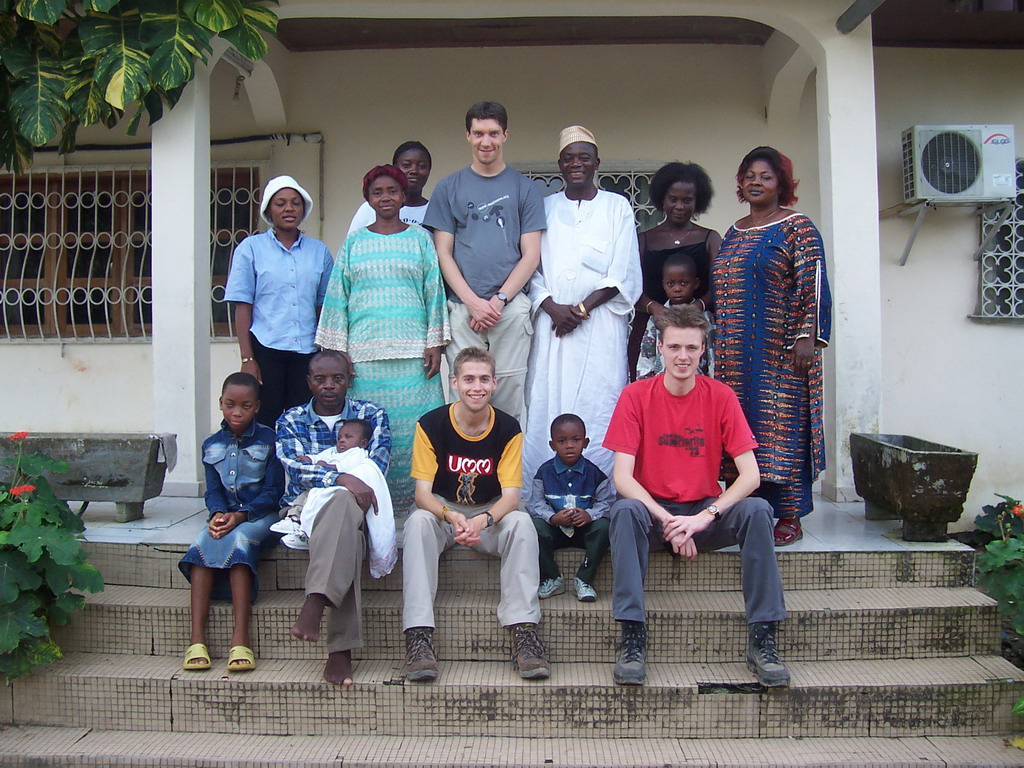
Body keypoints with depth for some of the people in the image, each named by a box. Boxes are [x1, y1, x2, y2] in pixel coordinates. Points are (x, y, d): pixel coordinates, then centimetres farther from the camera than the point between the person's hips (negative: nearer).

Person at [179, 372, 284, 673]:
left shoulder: (268, 440, 0)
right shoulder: (212, 445, 13)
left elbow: (274, 490, -5)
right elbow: (213, 490, 8)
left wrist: (240, 515, -19)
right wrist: (218, 514, -16)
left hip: (260, 514, -4)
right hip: (226, 515, 4)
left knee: (239, 540, -34)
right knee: (202, 544, -28)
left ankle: (240, 641, -39)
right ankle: (196, 640, -32)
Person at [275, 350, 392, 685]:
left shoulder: (372, 415, 13)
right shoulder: (291, 420, 13)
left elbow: (377, 466, -2)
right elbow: (295, 466, -8)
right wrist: (341, 478, -27)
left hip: (353, 505, 0)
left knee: (343, 503, -41)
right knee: (347, 536, -38)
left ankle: (316, 603, -47)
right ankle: (341, 649, -46)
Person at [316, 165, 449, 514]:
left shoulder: (420, 238, 11)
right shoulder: (354, 242, 13)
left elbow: (434, 292, 8)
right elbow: (337, 297, 11)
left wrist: (435, 344, -1)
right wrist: (336, 351, 3)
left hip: (413, 352, 0)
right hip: (365, 351, 1)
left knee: (413, 425, -3)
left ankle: (412, 498, 5)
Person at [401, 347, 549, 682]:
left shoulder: (508, 429, -9)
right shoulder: (431, 425, -11)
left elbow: (511, 495, -14)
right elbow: (422, 493, -15)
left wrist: (482, 521, -37)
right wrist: (451, 517, -38)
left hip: (491, 514, 1)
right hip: (443, 510, 0)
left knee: (521, 522, -31)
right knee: (418, 521, -33)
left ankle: (524, 629, -33)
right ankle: (419, 635, -37)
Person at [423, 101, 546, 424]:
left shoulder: (525, 188, 10)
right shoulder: (449, 188, 12)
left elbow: (531, 255, 6)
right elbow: (443, 253, 7)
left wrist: (499, 299, -6)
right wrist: (473, 302, -6)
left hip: (511, 307, 0)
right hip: (462, 307, 1)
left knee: (509, 395, 0)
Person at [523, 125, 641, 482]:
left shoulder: (617, 206, 11)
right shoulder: (545, 207, 16)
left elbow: (623, 274, 2)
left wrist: (582, 309, -8)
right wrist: (552, 308, -9)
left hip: (600, 323, -1)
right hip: (552, 321, 2)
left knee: (598, 406, -6)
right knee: (546, 405, -3)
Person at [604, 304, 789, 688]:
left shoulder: (720, 397, -3)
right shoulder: (636, 395, -6)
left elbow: (750, 474, -10)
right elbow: (622, 477, -12)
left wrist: (704, 517, -23)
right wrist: (669, 522, -23)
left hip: (706, 512, 1)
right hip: (653, 512, -1)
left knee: (757, 510, -27)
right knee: (624, 510, -33)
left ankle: (762, 641, -20)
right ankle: (633, 639, -28)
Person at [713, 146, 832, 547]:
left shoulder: (798, 228, -1)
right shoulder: (733, 233, 17)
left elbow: (814, 287, -8)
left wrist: (807, 338, -17)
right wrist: (721, 341, 17)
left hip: (780, 352, -6)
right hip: (736, 355, 6)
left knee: (783, 425, -5)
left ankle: (789, 517, 2)